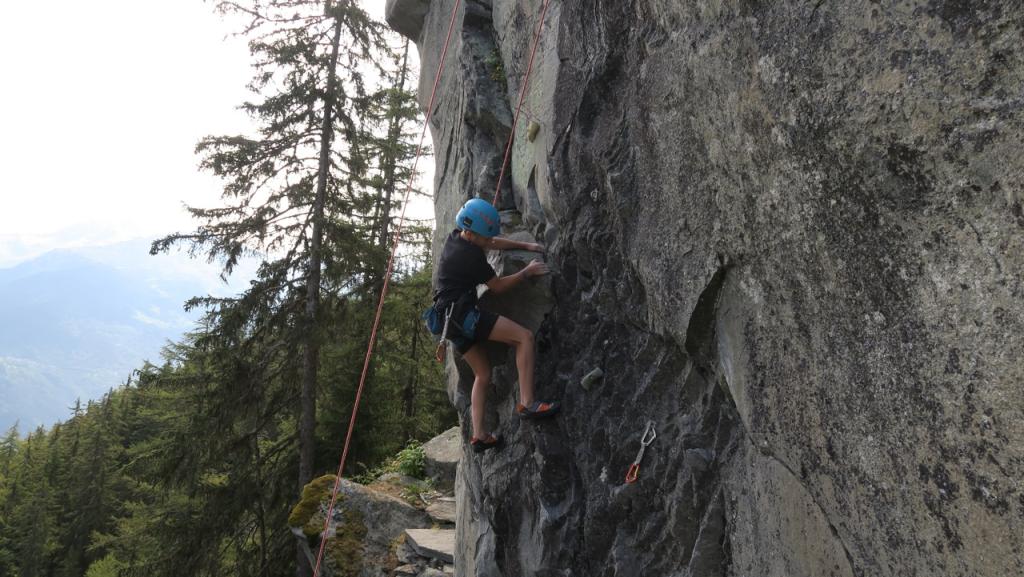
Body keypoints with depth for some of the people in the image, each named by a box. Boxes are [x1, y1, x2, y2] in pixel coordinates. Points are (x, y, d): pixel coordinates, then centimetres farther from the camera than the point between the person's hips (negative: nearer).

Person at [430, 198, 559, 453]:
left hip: (450, 317, 10)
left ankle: (479, 436, 13)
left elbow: (494, 243, 26)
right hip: (462, 313, -10)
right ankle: (527, 403, -21)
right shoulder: (471, 255, -16)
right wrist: (527, 271, 5)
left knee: (483, 374, 15)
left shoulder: (455, 238, 11)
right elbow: (498, 286, -5)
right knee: (524, 336, -14)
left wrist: (525, 245, 21)